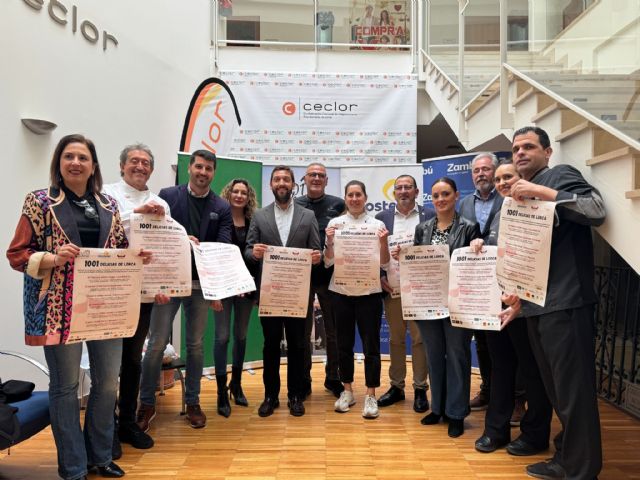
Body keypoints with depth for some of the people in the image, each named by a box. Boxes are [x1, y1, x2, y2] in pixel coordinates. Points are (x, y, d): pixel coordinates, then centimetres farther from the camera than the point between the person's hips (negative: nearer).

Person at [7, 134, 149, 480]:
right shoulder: (40, 202, 0)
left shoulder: (108, 205, 11)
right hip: (61, 308, -4)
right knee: (65, 386, 6)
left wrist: (138, 256, -5)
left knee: (108, 383, 10)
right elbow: (17, 254, -2)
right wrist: (54, 258, -19)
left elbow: (121, 250, 16)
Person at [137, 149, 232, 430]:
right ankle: (147, 404, 21)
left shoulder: (222, 208, 3)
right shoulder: (167, 196, 1)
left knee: (196, 344, 10)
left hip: (201, 284, 2)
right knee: (157, 343, 2)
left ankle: (193, 402, 25)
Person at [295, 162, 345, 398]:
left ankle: (333, 378, 28)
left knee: (334, 331, 11)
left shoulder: (339, 205, 2)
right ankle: (303, 381, 25)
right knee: (302, 332, 11)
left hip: (330, 277, 0)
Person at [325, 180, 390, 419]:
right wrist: (329, 240, -14)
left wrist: (383, 242, -16)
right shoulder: (335, 223, 3)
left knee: (371, 344, 3)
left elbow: (384, 264, 1)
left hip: (369, 292, -1)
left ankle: (370, 395, 16)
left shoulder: (377, 224, 1)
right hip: (341, 291, 2)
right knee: (344, 343, 11)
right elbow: (327, 262, 2)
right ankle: (347, 391, 27)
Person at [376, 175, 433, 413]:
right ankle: (396, 386, 23)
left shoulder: (430, 216, 2)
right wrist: (380, 277, -5)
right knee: (395, 339, 11)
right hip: (391, 286, 2)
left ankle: (420, 389, 17)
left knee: (420, 338, 5)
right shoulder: (382, 217, 8)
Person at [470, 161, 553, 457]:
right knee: (500, 366, 15)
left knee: (531, 369, 7)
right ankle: (496, 429, 27)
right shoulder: (498, 216, 16)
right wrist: (479, 246, 0)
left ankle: (535, 435, 23)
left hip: (524, 303, -7)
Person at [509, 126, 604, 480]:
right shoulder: (522, 195, 21)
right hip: (536, 305, 8)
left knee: (574, 391, -1)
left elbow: (596, 210, -18)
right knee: (556, 390, 16)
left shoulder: (561, 175, -1)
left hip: (565, 302, -8)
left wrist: (541, 192, -20)